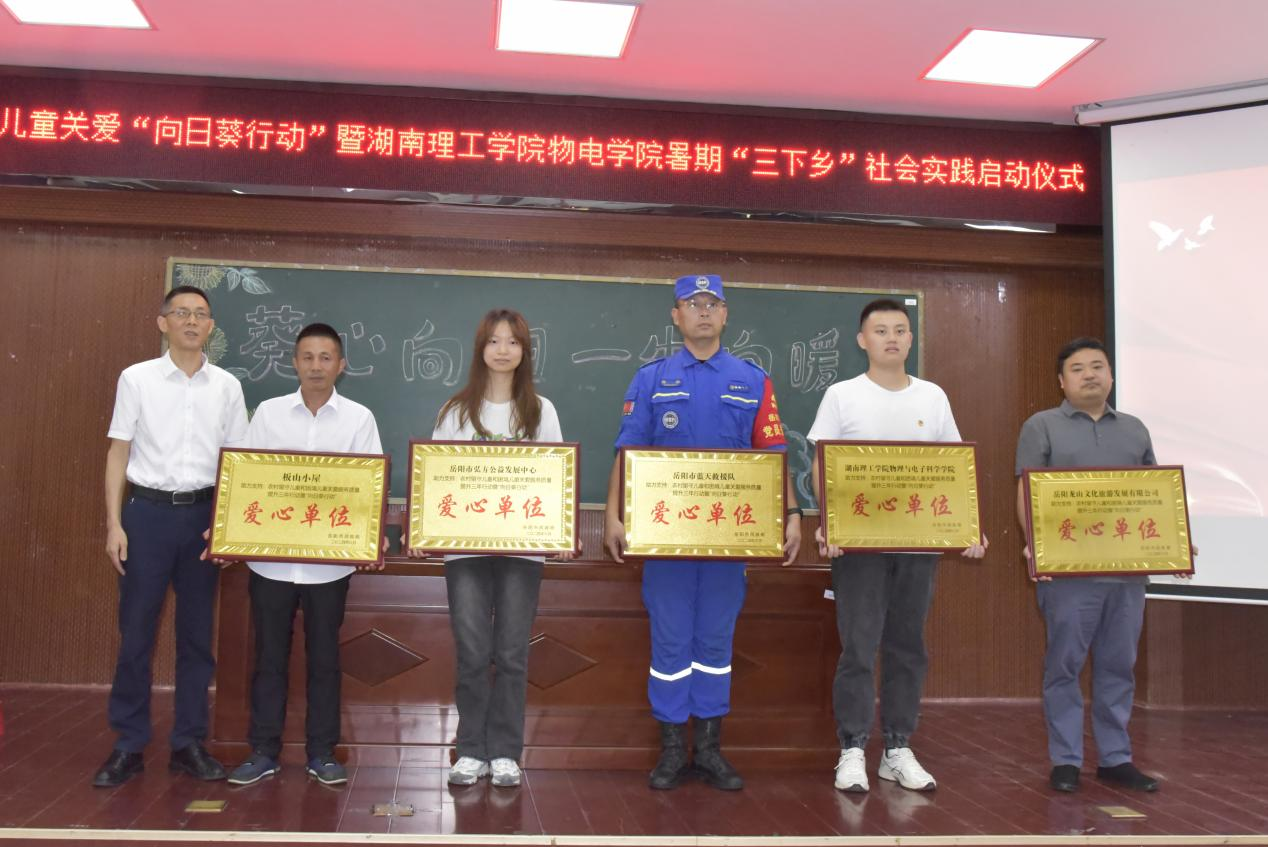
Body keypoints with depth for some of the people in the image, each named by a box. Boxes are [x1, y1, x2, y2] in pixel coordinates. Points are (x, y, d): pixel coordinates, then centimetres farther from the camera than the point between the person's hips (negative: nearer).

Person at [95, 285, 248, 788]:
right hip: (147, 511, -2)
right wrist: (114, 524, -4)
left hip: (203, 514, 2)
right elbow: (118, 453, 1)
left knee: (197, 634, 7)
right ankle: (129, 745, 14)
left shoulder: (227, 386, 5)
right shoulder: (136, 378, 0)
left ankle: (189, 743, 17)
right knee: (135, 631, 2)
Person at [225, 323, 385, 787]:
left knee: (324, 657, 9)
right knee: (269, 656, 9)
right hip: (270, 555, 1)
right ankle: (263, 752, 20)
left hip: (329, 559, -1)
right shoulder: (268, 412, 4)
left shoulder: (359, 418, 1)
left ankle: (321, 754, 20)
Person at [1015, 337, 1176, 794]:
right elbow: (1026, 491, -4)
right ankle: (1065, 761, 10)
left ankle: (1115, 758, 19)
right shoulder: (1042, 426, 4)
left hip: (1128, 567, 4)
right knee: (1064, 664, 1)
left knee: (1119, 666, 9)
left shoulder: (1134, 430, 18)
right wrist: (1035, 543, -18)